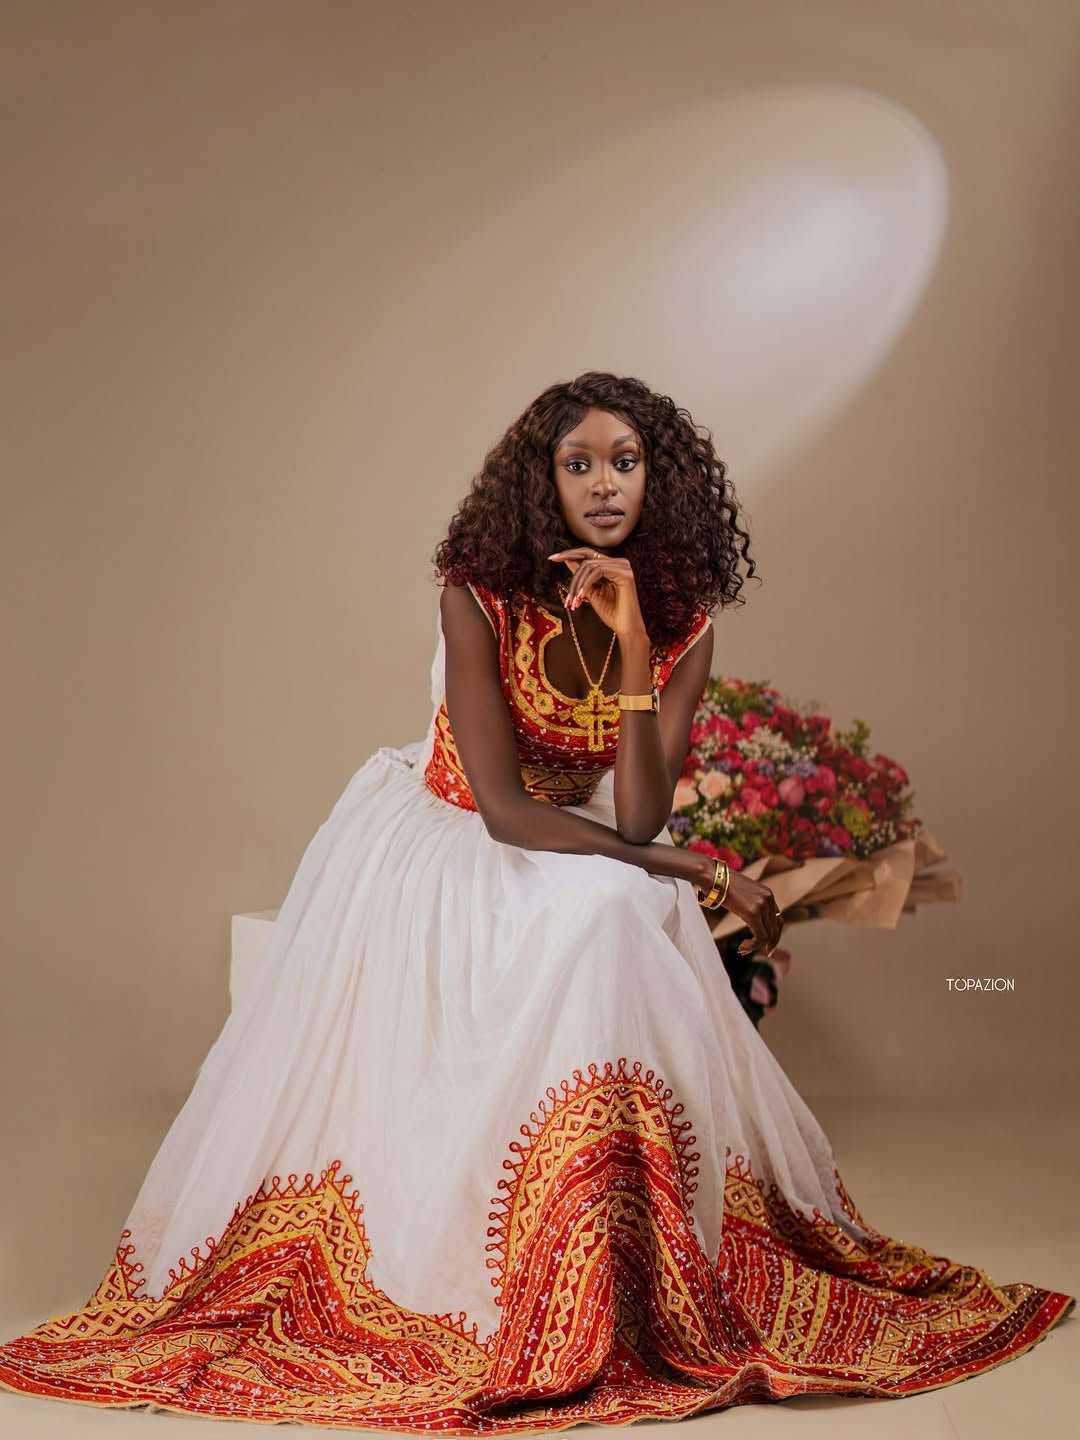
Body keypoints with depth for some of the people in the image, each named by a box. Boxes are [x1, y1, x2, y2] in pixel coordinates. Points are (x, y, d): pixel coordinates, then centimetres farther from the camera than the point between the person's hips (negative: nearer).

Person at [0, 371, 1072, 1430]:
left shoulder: (683, 625, -7)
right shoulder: (480, 597, -17)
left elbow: (639, 820, -18)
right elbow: (504, 809, -23)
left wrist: (633, 643, -27)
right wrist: (699, 873, -23)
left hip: (581, 857, 4)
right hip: (443, 846, -4)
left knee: (621, 912, -28)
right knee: (593, 911, -30)